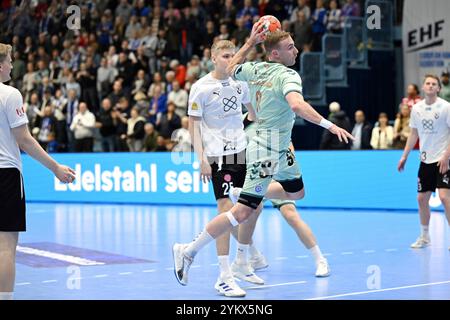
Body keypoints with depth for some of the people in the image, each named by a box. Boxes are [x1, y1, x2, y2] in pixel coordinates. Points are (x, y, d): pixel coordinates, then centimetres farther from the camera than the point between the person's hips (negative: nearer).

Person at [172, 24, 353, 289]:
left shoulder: (256, 68, 4)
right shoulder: (288, 75, -19)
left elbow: (231, 69, 23)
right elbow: (297, 105, -38)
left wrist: (250, 43, 21)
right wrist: (329, 125, -39)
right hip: (266, 153, -10)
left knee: (296, 192, 26)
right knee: (242, 212, -10)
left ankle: (247, 192, 31)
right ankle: (188, 252, -6)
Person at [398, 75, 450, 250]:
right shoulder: (416, 108, 6)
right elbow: (414, 134, 15)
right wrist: (404, 156, 12)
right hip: (425, 160, 6)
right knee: (422, 198, 7)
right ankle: (424, 237, 21)